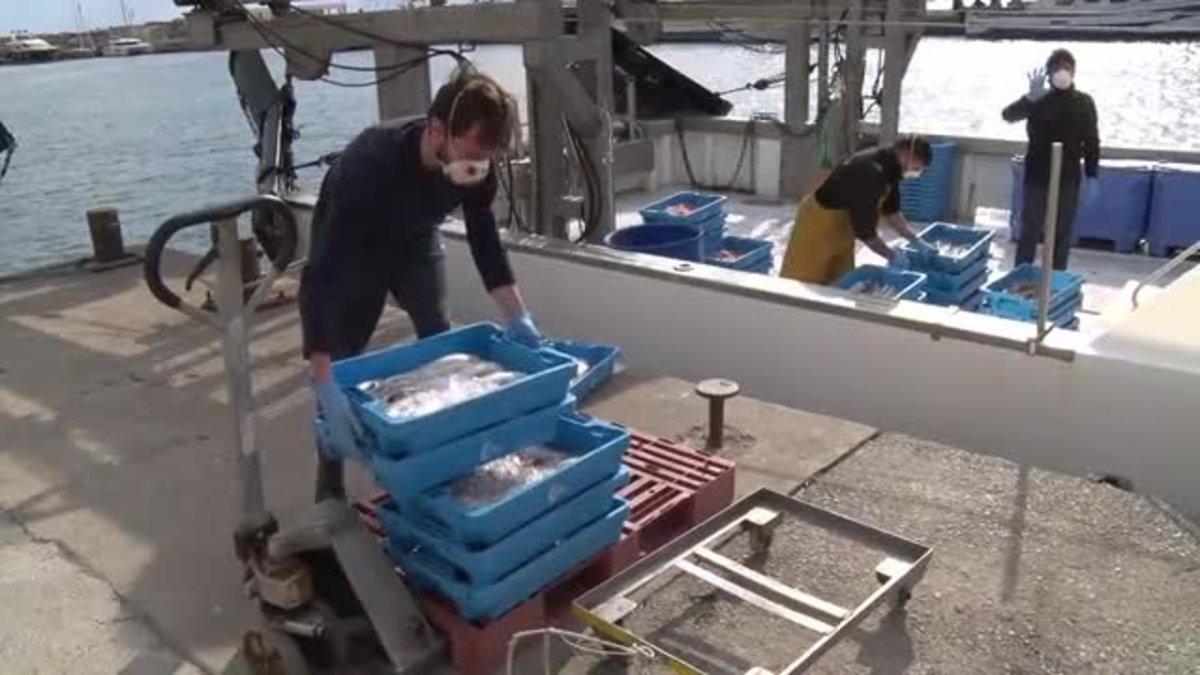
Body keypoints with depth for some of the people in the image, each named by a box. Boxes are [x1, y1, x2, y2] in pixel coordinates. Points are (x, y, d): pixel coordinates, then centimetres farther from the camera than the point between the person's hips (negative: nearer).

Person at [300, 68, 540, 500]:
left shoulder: (475, 161, -29)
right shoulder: (370, 166, -45)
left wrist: (517, 317, -18)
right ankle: (330, 479, 12)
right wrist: (325, 385, -54)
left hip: (415, 237, 5)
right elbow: (320, 276, -47)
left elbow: (484, 237, -11)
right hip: (349, 243, -5)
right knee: (341, 357, -5)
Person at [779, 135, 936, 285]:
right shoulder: (869, 172, -32)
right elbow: (865, 230, -28)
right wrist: (891, 255, -16)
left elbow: (891, 211, 11)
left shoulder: (889, 166, -5)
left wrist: (916, 241, 9)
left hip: (843, 223, 10)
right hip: (820, 222, -10)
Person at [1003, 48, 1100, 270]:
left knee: (1062, 234, 7)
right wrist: (1031, 96, -37)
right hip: (1037, 177, -1)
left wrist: (1092, 178, 0)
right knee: (1030, 231, 1)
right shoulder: (1038, 99, -1)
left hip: (1068, 178, 2)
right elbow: (1008, 115, -19)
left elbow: (1092, 142, 5)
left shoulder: (1083, 102, 3)